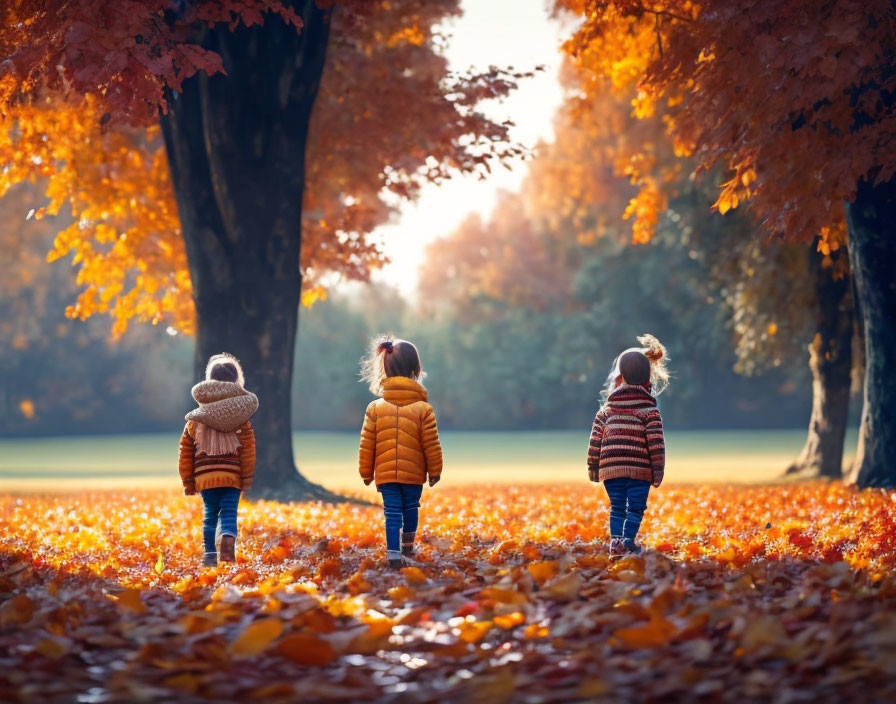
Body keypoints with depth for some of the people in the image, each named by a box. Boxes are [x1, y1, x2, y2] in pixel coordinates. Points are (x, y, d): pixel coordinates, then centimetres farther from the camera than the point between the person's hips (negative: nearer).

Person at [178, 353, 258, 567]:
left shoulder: (195, 419, 9)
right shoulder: (241, 418, 3)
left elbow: (185, 452, 11)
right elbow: (248, 448, -3)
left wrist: (187, 481, 17)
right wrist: (247, 477, 0)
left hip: (205, 477, 2)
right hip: (232, 476, -2)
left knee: (210, 515, 10)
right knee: (228, 512, -3)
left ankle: (210, 554, 4)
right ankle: (228, 537, -31)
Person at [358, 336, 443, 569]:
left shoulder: (376, 408, -3)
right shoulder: (423, 409, -8)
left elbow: (366, 445, 1)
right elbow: (431, 444, -5)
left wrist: (366, 472, 11)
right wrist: (435, 471, 8)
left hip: (385, 472, 0)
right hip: (414, 472, 0)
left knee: (392, 513, 1)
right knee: (410, 508, 19)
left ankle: (393, 555, -11)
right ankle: (408, 550, 36)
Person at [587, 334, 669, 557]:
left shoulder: (607, 408, 7)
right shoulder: (649, 409, -1)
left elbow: (595, 438, 8)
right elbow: (656, 441, -7)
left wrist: (593, 466, 16)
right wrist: (658, 470, -3)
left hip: (610, 469, 3)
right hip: (639, 469, -3)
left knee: (617, 507, 11)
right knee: (636, 507, 2)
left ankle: (615, 540, -2)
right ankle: (628, 539, -13)